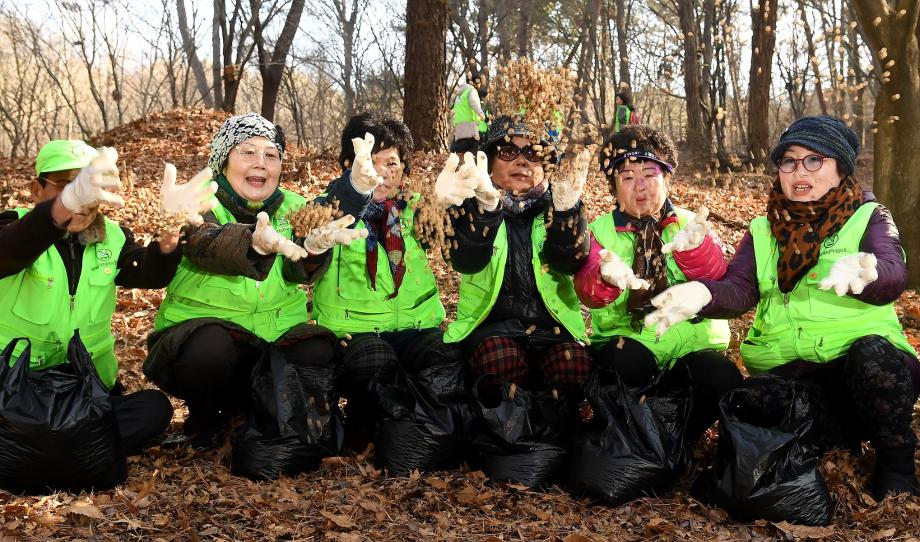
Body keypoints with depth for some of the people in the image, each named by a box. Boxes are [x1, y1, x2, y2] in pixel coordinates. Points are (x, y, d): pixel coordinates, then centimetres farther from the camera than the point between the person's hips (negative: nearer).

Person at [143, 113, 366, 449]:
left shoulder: (294, 207, 5)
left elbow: (297, 270, -16)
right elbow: (205, 245, -30)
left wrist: (314, 246, -41)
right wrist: (257, 242, -52)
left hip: (277, 332, 4)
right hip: (202, 329, -3)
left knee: (319, 354, -24)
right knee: (210, 349, -35)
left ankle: (244, 405, 7)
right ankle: (203, 422, -1)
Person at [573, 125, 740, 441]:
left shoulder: (689, 224, 8)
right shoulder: (601, 231, 5)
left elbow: (714, 278, -13)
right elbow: (587, 292, -15)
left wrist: (695, 248, -36)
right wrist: (605, 277, -40)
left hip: (690, 341, 2)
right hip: (628, 338, -1)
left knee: (723, 379, -28)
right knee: (629, 362, -34)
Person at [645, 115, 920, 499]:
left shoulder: (870, 218, 4)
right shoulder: (763, 231, 12)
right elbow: (739, 289, -6)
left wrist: (862, 270, -44)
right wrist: (702, 294, -31)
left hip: (863, 360, -2)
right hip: (787, 371, 2)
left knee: (873, 353, -35)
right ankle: (843, 434, 3)